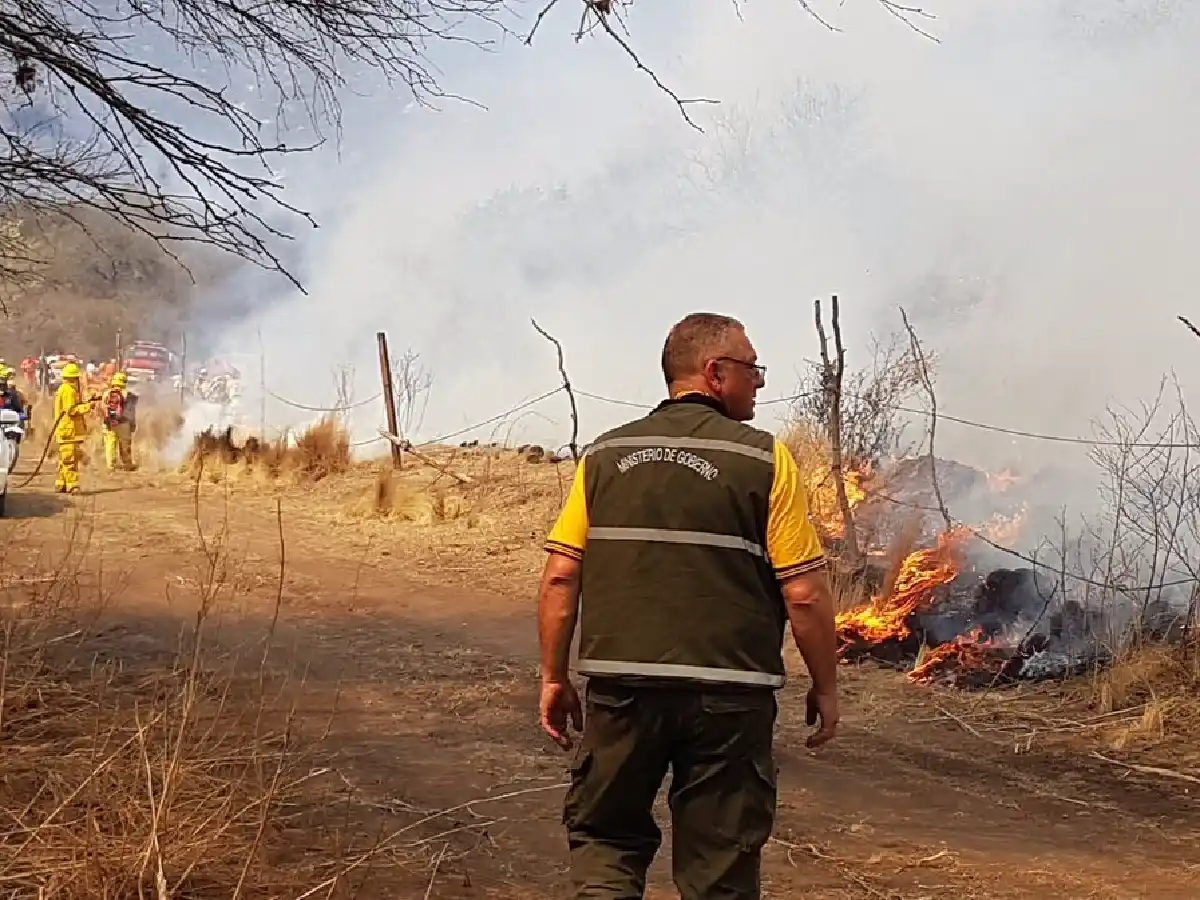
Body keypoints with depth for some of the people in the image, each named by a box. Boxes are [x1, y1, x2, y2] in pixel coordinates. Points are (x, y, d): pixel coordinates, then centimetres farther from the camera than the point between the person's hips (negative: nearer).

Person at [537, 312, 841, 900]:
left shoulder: (604, 455, 4)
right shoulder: (763, 460, -5)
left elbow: (560, 577, 1)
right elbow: (804, 593, -8)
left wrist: (554, 677, 10)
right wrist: (825, 687, 5)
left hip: (621, 687, 2)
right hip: (728, 695, -2)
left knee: (605, 836, 19)